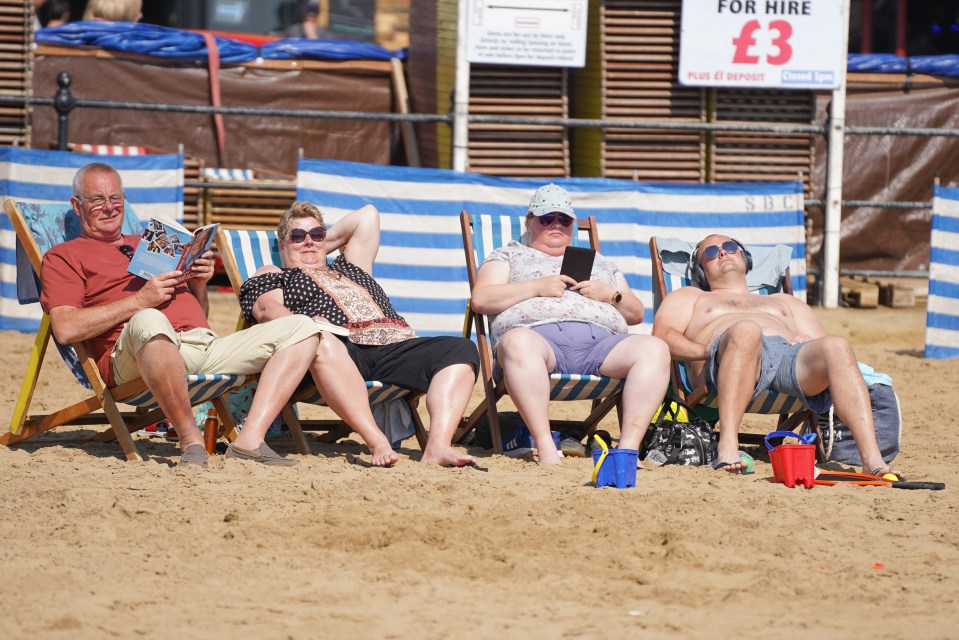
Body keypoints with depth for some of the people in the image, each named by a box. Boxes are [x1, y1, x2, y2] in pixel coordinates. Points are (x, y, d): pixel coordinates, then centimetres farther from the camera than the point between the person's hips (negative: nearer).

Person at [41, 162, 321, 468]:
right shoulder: (63, 256, 15)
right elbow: (65, 329, -4)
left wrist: (199, 285, 11)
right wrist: (139, 301, -8)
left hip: (205, 345, 7)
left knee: (302, 328, -6)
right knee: (149, 322, -43)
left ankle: (249, 440, -23)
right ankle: (190, 439, -30)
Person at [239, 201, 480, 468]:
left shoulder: (348, 269, 42)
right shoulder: (272, 276, 27)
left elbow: (368, 214, 50)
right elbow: (267, 309, 4)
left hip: (395, 344, 5)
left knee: (461, 350, -21)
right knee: (321, 343, -43)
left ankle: (438, 446, -42)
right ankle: (376, 443, -52)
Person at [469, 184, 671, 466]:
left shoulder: (599, 262, 37)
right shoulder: (509, 255, 29)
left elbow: (636, 314, 30)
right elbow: (480, 300, 11)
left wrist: (612, 294, 8)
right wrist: (537, 287, 0)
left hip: (601, 341, 3)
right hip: (539, 337, -3)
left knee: (655, 349, -28)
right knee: (518, 343, -42)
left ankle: (628, 447, -38)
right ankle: (545, 447, -48)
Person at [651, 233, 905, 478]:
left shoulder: (785, 302, 43)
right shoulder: (689, 297, 36)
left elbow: (825, 347, 29)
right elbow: (662, 335, 15)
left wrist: (807, 343, 4)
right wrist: (706, 351, -5)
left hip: (791, 357, 3)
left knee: (837, 347, -31)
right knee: (746, 330, -40)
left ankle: (872, 459, -46)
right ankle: (727, 447, -51)